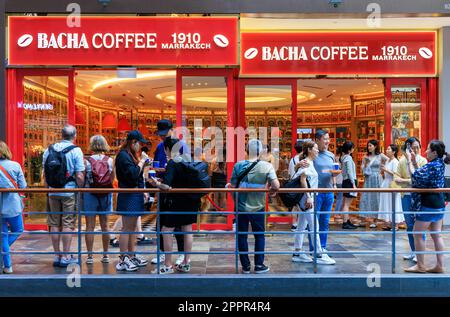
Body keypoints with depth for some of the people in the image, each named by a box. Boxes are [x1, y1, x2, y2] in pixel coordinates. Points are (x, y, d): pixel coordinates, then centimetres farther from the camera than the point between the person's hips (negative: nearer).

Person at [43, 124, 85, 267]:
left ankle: (57, 255, 18)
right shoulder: (75, 150, -10)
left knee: (55, 224, 11)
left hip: (53, 192, 4)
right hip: (69, 192, -4)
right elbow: (79, 176, -13)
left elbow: (45, 174, 10)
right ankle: (66, 256, 7)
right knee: (68, 224, 2)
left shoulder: (49, 150, 5)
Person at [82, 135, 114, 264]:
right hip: (106, 195, 2)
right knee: (105, 225, 11)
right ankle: (105, 255, 19)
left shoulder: (87, 161, -9)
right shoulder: (110, 160, -4)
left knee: (90, 226, 5)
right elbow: (112, 179, 2)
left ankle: (90, 256, 8)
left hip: (90, 195, -2)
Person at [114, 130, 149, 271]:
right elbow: (133, 174, -23)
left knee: (132, 227, 15)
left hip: (135, 195, 10)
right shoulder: (123, 155, -14)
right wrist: (142, 161, -14)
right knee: (127, 228, -5)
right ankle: (123, 260, 3)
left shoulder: (132, 155, 17)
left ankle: (132, 255, 24)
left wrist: (142, 190, 15)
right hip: (128, 196, -10)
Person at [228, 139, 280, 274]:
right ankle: (259, 265, 19)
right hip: (258, 207, 0)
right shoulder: (266, 166, -10)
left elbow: (233, 186, -7)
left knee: (241, 236, 11)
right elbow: (276, 186, -18)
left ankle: (245, 266, 17)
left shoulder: (238, 165, -8)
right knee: (259, 236, 15)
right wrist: (271, 191, 2)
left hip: (241, 206, 1)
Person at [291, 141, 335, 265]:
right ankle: (320, 255, -1)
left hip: (307, 199, 10)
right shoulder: (306, 162, -11)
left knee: (302, 226, 11)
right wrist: (308, 197, -24)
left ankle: (297, 253, 17)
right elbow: (303, 179, -20)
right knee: (314, 227, -6)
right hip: (307, 198, -10)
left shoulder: (310, 162, 17)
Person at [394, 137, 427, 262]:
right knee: (410, 225, 11)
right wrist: (408, 181, -15)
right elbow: (396, 179, 1)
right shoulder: (402, 161, 3)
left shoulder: (423, 160, -5)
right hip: (406, 196, 3)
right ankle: (413, 251, 23)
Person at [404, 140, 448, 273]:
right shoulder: (439, 164, 11)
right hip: (439, 204, 9)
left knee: (417, 234, 1)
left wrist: (409, 161, -14)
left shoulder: (432, 165, -18)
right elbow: (422, 174, 13)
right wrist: (415, 162, 10)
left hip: (428, 205, -9)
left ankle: (420, 266, 8)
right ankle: (440, 266, 15)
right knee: (437, 235, 11)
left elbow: (415, 176, -22)